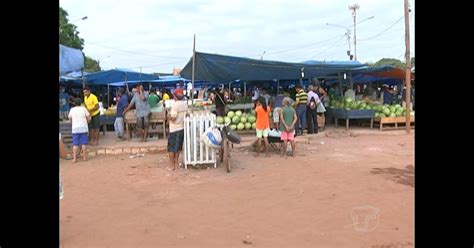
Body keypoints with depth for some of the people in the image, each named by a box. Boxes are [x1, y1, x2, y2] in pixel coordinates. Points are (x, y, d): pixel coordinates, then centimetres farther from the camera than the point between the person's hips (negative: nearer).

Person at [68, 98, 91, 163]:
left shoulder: (72, 110, 3)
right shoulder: (83, 109, -1)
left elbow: (70, 119, 12)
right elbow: (89, 118, -3)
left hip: (75, 129, 1)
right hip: (83, 128, -1)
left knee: (75, 144, 4)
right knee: (84, 143, 5)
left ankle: (74, 158, 1)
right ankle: (84, 157, 9)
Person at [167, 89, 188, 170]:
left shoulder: (175, 104, -18)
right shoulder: (185, 104, 1)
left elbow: (173, 118, -20)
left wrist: (168, 115, -2)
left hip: (174, 129, -6)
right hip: (182, 127, 6)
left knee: (171, 148, 4)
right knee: (178, 147, 14)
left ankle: (172, 165, 8)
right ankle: (176, 164, 19)